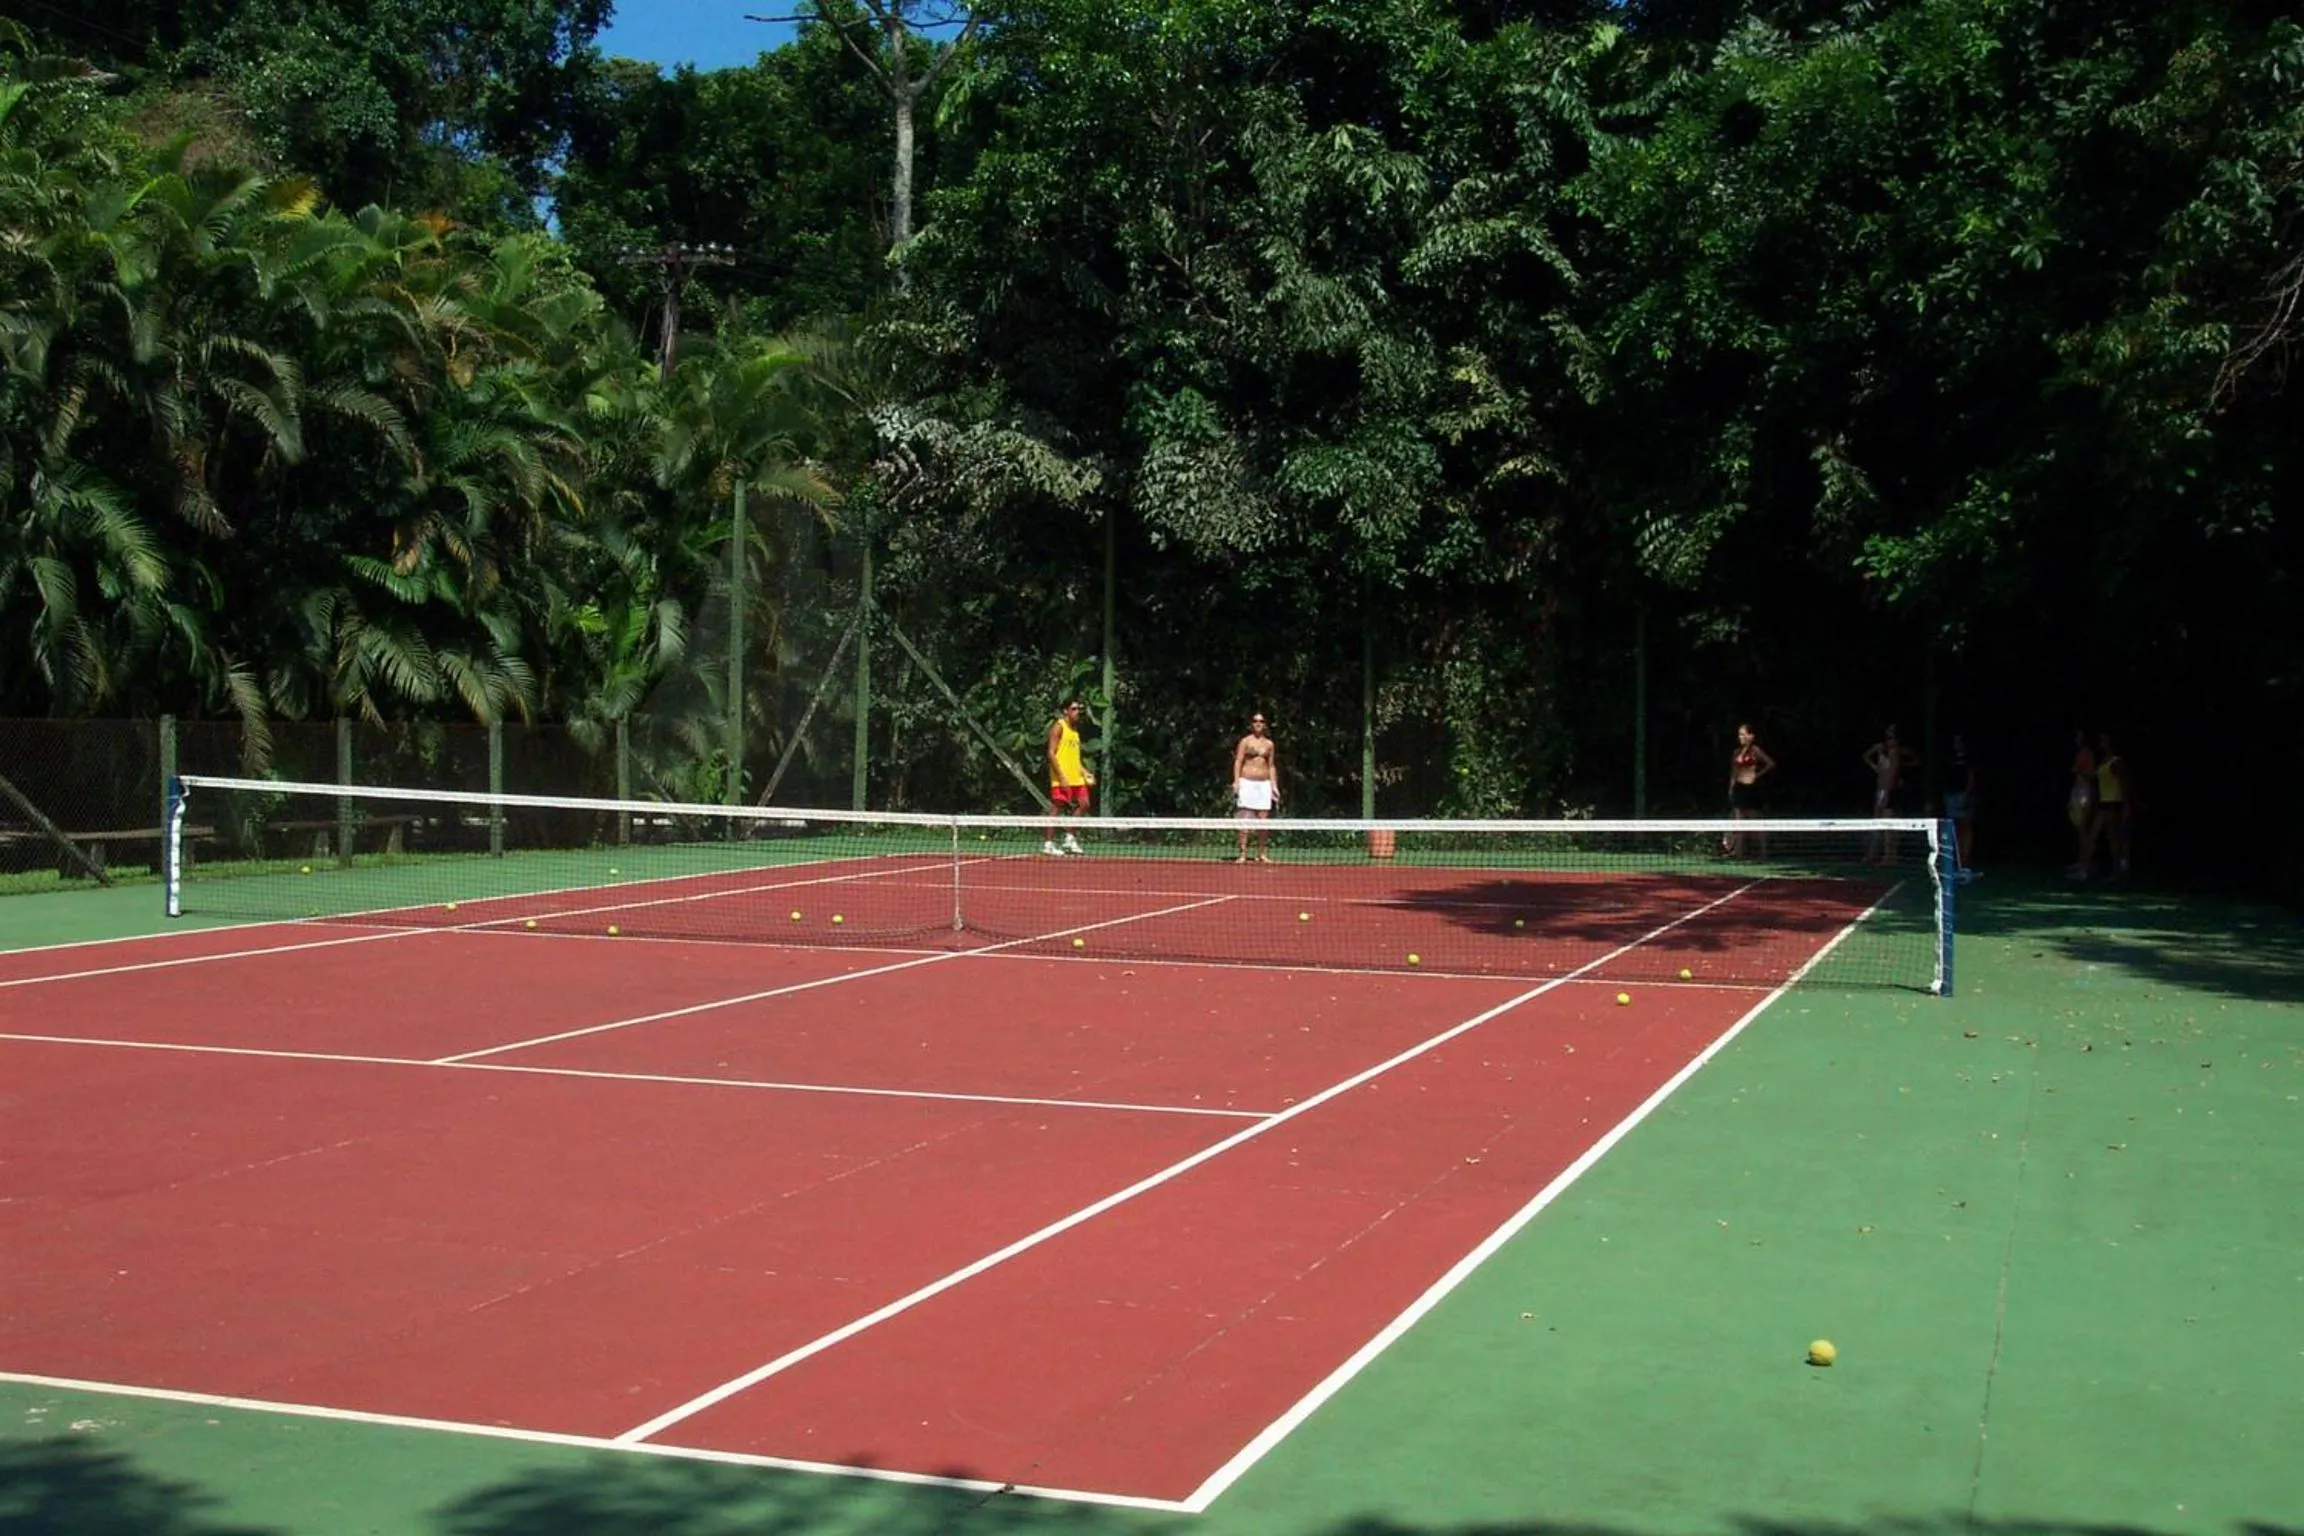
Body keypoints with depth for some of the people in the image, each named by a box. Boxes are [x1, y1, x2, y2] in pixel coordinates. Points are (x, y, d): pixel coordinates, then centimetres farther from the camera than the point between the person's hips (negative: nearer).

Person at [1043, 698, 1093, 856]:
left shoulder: (1075, 729, 18)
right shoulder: (1058, 727, -7)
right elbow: (1051, 754, -14)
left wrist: (1084, 772, 12)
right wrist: (1062, 777, -19)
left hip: (1076, 778, 8)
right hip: (1062, 778, -8)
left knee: (1083, 805, 4)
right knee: (1059, 808, -7)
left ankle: (1070, 839, 14)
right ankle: (1048, 844, -1)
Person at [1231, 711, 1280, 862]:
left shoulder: (1269, 744, 13)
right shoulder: (1245, 741, 2)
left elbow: (1271, 766, 17)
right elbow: (1238, 762, -2)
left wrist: (1274, 785, 10)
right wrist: (1236, 782, -12)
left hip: (1264, 783, 4)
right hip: (1247, 782, -4)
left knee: (1264, 821, 1)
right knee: (1245, 820, -8)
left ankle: (1261, 854, 10)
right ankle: (1243, 854, -7)